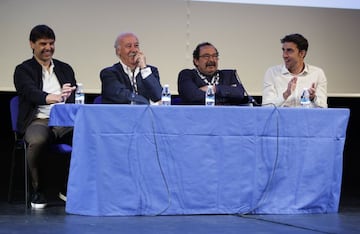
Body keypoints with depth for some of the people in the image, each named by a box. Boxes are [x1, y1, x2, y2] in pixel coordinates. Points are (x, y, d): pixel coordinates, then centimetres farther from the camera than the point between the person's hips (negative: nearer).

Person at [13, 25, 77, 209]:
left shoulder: (65, 69, 22)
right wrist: (53, 98, -36)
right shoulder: (23, 70, 6)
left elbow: (77, 98, 19)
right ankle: (38, 190, -14)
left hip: (65, 121, 4)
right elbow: (32, 93, -15)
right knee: (37, 140, -39)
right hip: (39, 121, -4)